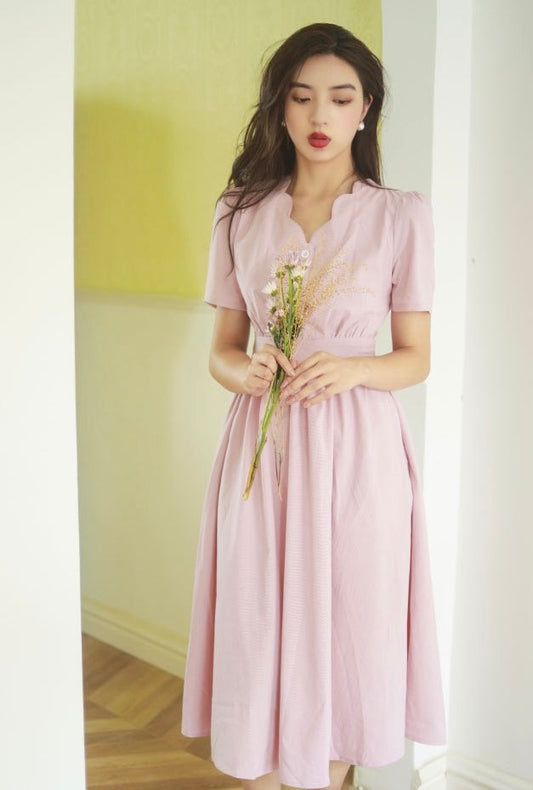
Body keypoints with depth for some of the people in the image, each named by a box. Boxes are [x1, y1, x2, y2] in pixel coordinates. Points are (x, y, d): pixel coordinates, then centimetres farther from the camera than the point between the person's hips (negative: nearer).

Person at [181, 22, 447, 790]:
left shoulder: (402, 215, 0)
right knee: (258, 633, 7)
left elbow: (416, 357, 3)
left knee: (346, 631, 7)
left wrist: (350, 368, -17)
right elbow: (223, 347, 9)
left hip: (358, 449, -1)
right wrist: (242, 371, -14)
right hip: (261, 444, 2)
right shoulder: (240, 211, 7)